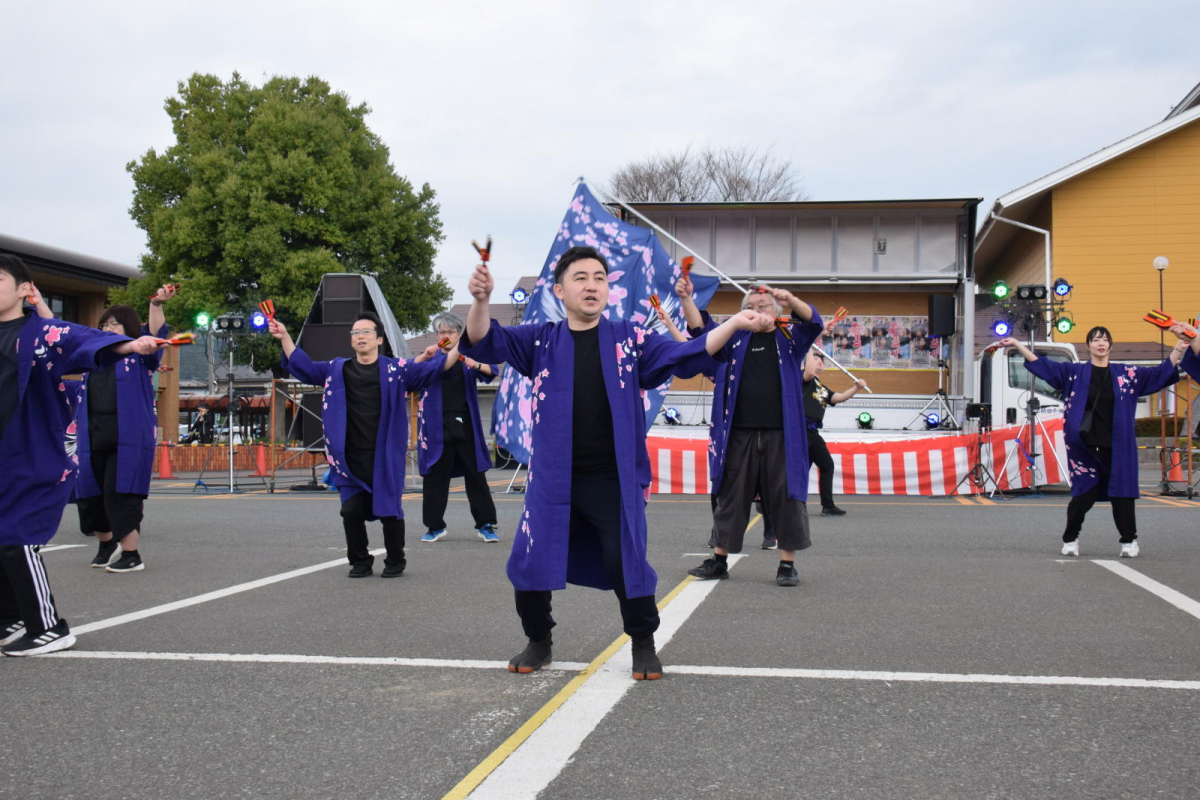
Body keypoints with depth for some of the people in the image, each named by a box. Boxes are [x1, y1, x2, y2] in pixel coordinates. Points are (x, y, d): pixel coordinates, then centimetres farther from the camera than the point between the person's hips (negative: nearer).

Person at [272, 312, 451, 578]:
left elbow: (433, 369, 1)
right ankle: (360, 561, 19)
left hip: (386, 458, -2)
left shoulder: (396, 369, 4)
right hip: (351, 459, 2)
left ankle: (395, 562, 19)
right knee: (351, 511, 2)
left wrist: (459, 349, -13)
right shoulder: (337, 370, 12)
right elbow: (302, 365, 15)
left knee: (389, 510, 2)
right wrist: (284, 336, 5)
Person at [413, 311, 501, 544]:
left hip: (466, 425, 0)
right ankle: (435, 526, 12)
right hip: (438, 426, 0)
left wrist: (476, 365, -29)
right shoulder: (431, 359, 8)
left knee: (475, 473, 0)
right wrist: (424, 357, -26)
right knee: (436, 476, 3)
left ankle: (486, 525, 6)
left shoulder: (468, 356, 8)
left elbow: (491, 372, -7)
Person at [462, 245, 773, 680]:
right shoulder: (541, 341, 5)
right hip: (553, 478, 2)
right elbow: (485, 342, -3)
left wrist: (733, 324, -18)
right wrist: (480, 300, -24)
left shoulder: (629, 339, 2)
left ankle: (644, 645, 23)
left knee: (626, 563, -1)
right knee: (529, 561, 5)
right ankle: (538, 641, 29)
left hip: (615, 481, -1)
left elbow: (686, 355, -3)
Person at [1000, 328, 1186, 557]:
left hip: (1117, 447, 1)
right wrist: (1017, 345, -8)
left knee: (1122, 494, 2)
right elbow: (1041, 365, 0)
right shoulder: (1074, 372, 5)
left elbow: (1162, 373, 9)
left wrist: (1180, 348, -2)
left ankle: (1129, 541, 16)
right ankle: (1070, 539, 20)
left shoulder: (1127, 374, 8)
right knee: (1083, 495, 1)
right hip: (1085, 447, -1)